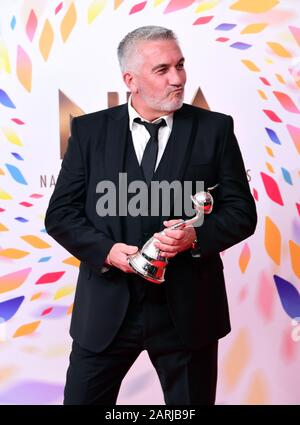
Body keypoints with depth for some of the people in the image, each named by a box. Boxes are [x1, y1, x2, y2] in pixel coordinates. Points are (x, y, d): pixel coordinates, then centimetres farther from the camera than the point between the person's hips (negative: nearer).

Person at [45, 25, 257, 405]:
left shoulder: (215, 129, 0)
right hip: (107, 307, 1)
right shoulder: (89, 130, 2)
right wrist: (106, 250, -16)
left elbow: (242, 211, 0)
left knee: (191, 402, 16)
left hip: (187, 308, 0)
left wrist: (197, 236, -19)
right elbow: (60, 213, 1)